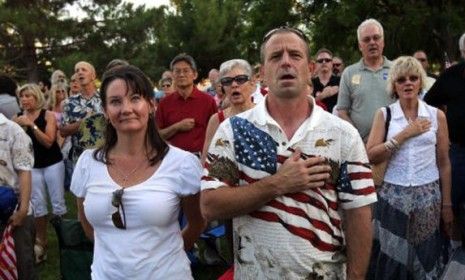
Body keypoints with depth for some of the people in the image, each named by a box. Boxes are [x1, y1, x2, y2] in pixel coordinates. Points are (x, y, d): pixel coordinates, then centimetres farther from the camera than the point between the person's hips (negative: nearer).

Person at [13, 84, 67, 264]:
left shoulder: (48, 115, -7)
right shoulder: (18, 117, 2)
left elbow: (48, 142, -17)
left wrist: (31, 125, -23)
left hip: (53, 164, -3)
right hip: (33, 166, 3)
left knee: (57, 202, 1)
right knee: (37, 204, 7)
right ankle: (41, 242, 19)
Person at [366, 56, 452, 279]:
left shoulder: (436, 116, 3)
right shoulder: (384, 114, 1)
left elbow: (444, 163, 6)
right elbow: (371, 156, -10)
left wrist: (447, 204, 5)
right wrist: (405, 134, -14)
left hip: (429, 195, 1)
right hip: (392, 195, -1)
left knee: (424, 256, 10)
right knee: (392, 258, 4)